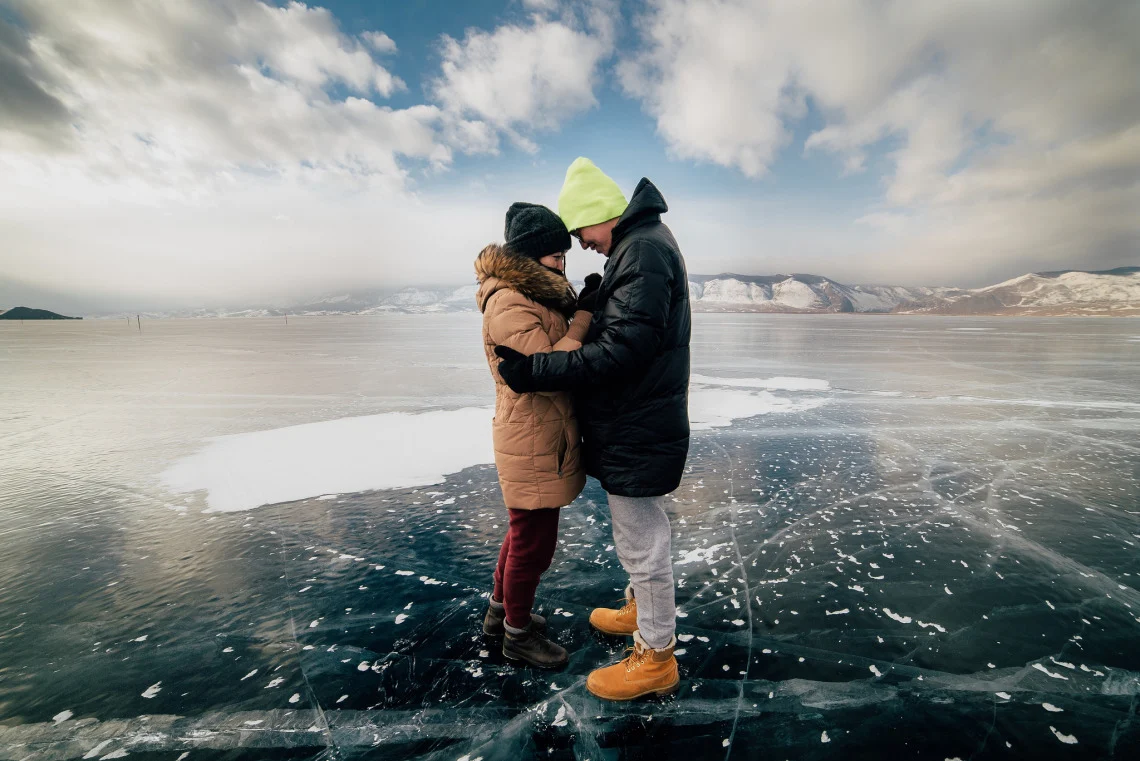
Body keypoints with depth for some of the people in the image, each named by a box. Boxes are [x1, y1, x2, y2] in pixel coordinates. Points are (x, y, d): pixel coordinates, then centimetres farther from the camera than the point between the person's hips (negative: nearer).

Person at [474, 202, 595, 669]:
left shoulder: (537, 294, 12)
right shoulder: (508, 304, -19)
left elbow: (560, 357, 16)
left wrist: (582, 307, 2)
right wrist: (585, 318, -21)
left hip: (544, 441, 10)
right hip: (533, 445, -10)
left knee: (526, 532, 23)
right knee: (535, 542, 7)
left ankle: (501, 611, 44)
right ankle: (517, 634, 30)